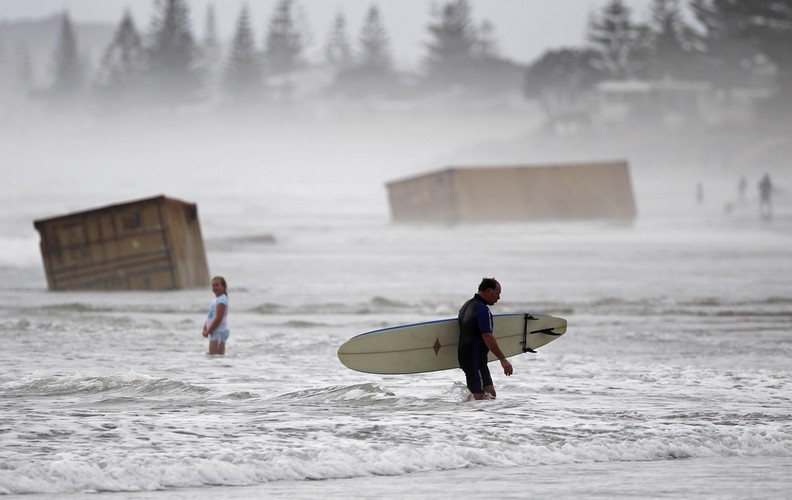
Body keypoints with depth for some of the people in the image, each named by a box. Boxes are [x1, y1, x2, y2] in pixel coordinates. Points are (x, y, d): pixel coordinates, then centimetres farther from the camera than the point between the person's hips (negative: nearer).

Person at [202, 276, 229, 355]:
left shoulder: (221, 300, -13)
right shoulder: (216, 299, 18)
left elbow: (218, 318, -20)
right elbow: (210, 318, 20)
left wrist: (208, 331, -16)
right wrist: (205, 329, 6)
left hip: (219, 332, -10)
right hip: (215, 332, 10)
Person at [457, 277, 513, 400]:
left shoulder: (467, 305, 16)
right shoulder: (482, 309, -15)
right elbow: (487, 337, -23)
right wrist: (503, 360, -22)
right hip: (475, 358, -10)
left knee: (490, 394, 8)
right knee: (480, 397, -10)